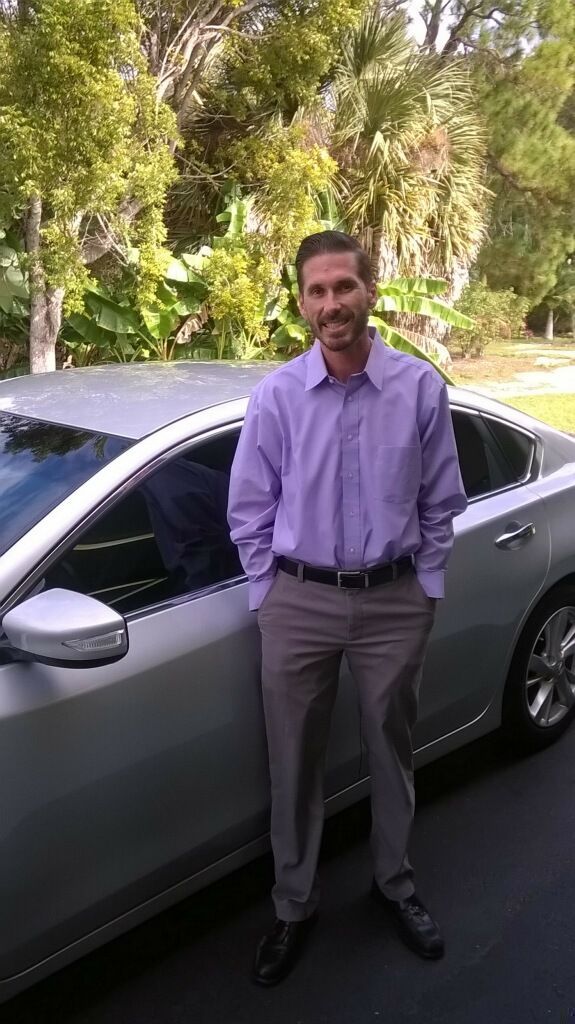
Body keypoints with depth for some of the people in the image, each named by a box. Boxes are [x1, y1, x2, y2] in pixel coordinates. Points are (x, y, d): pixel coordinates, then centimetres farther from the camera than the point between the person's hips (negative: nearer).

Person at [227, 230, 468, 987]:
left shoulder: (420, 387, -6)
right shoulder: (275, 396, -6)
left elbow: (441, 503, 2)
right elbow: (250, 512, 2)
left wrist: (426, 589, 2)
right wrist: (269, 594, 0)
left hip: (395, 600, 1)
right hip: (299, 602, 0)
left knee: (392, 752, 17)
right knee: (294, 763, 11)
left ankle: (395, 883, 41)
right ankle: (294, 906, 31)